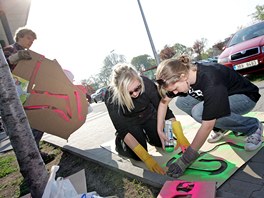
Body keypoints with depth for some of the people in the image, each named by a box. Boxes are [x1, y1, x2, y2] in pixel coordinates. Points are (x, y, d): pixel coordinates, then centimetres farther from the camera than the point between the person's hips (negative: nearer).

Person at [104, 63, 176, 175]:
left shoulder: (146, 83, -32)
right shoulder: (111, 96, -34)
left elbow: (164, 109, -23)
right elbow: (122, 130, -33)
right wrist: (147, 158, -39)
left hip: (149, 117, 2)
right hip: (130, 123, -2)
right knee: (137, 155, -16)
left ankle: (146, 134, 21)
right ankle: (120, 140, 14)